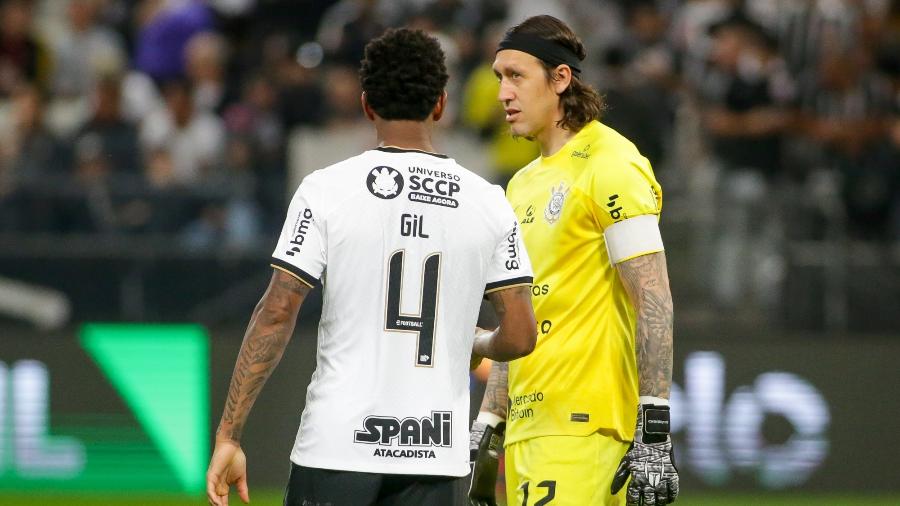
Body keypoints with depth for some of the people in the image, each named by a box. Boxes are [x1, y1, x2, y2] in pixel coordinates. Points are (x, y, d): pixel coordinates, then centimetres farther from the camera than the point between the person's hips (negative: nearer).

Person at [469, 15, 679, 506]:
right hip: (526, 426, 9)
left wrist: (654, 433, -19)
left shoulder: (609, 166, -8)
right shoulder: (523, 184, 20)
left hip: (585, 426, -9)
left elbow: (654, 303, -14)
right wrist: (486, 427, 20)